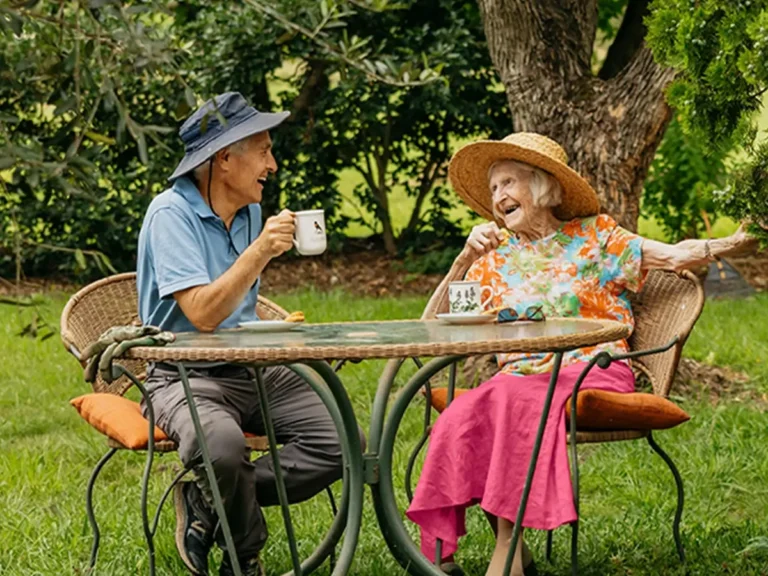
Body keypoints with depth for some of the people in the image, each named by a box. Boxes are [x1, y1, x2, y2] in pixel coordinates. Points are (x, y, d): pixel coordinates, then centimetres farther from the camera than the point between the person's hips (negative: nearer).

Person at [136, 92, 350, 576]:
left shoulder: (250, 211, 11)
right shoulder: (172, 213, -14)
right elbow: (203, 315, -25)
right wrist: (259, 252, -28)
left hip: (253, 370, 7)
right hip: (187, 377, -7)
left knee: (340, 442, -14)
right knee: (223, 444, -39)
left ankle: (208, 501, -5)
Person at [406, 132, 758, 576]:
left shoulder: (594, 236, 13)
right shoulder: (496, 259, 20)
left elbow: (675, 256, 5)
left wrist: (738, 240, -14)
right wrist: (464, 260, 1)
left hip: (591, 370, -3)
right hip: (521, 373, 3)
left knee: (513, 400, -36)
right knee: (464, 414, -33)